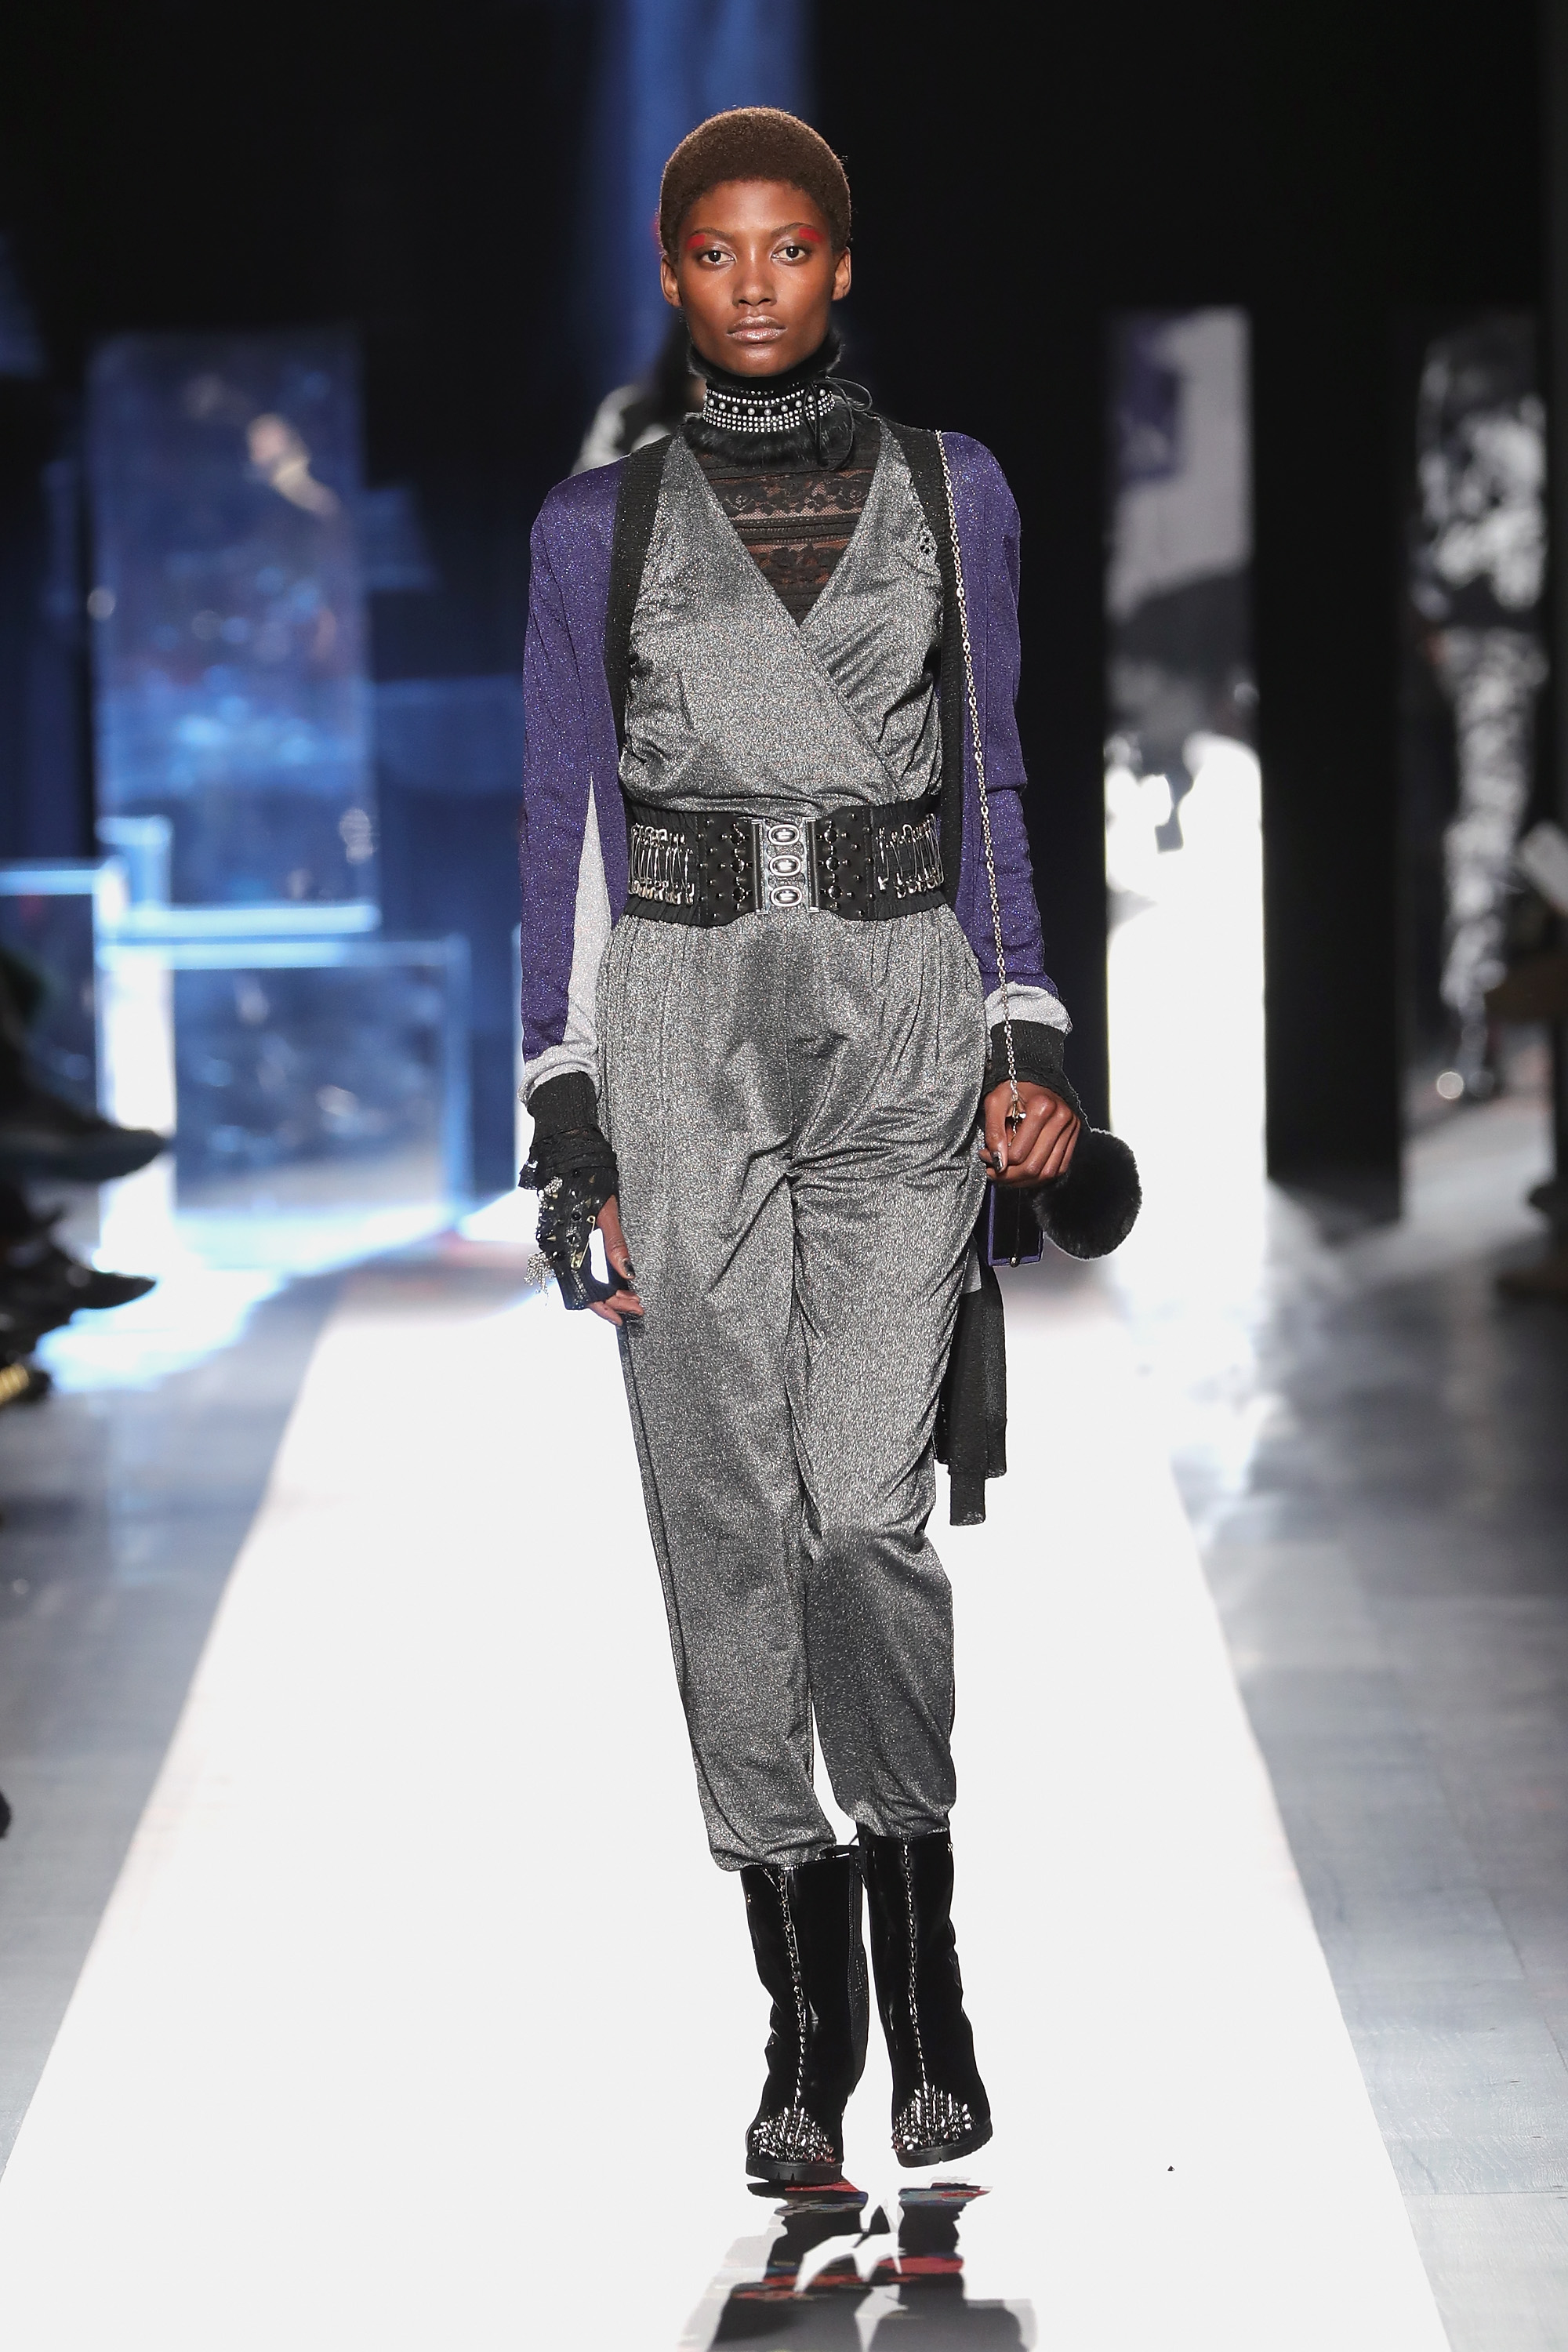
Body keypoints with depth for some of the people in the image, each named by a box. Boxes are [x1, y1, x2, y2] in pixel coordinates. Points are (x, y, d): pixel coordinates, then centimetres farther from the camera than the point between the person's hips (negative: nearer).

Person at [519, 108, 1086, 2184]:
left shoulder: (954, 490, 7)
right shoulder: (599, 525, 5)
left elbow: (993, 783, 11)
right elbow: (565, 824, 6)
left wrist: (1030, 1039, 0)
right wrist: (572, 1131, 0)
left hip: (902, 1015, 0)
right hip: (682, 1023, 0)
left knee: (868, 1508, -10)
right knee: (729, 1511, -1)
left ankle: (922, 1957, 11)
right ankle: (808, 2016, 9)